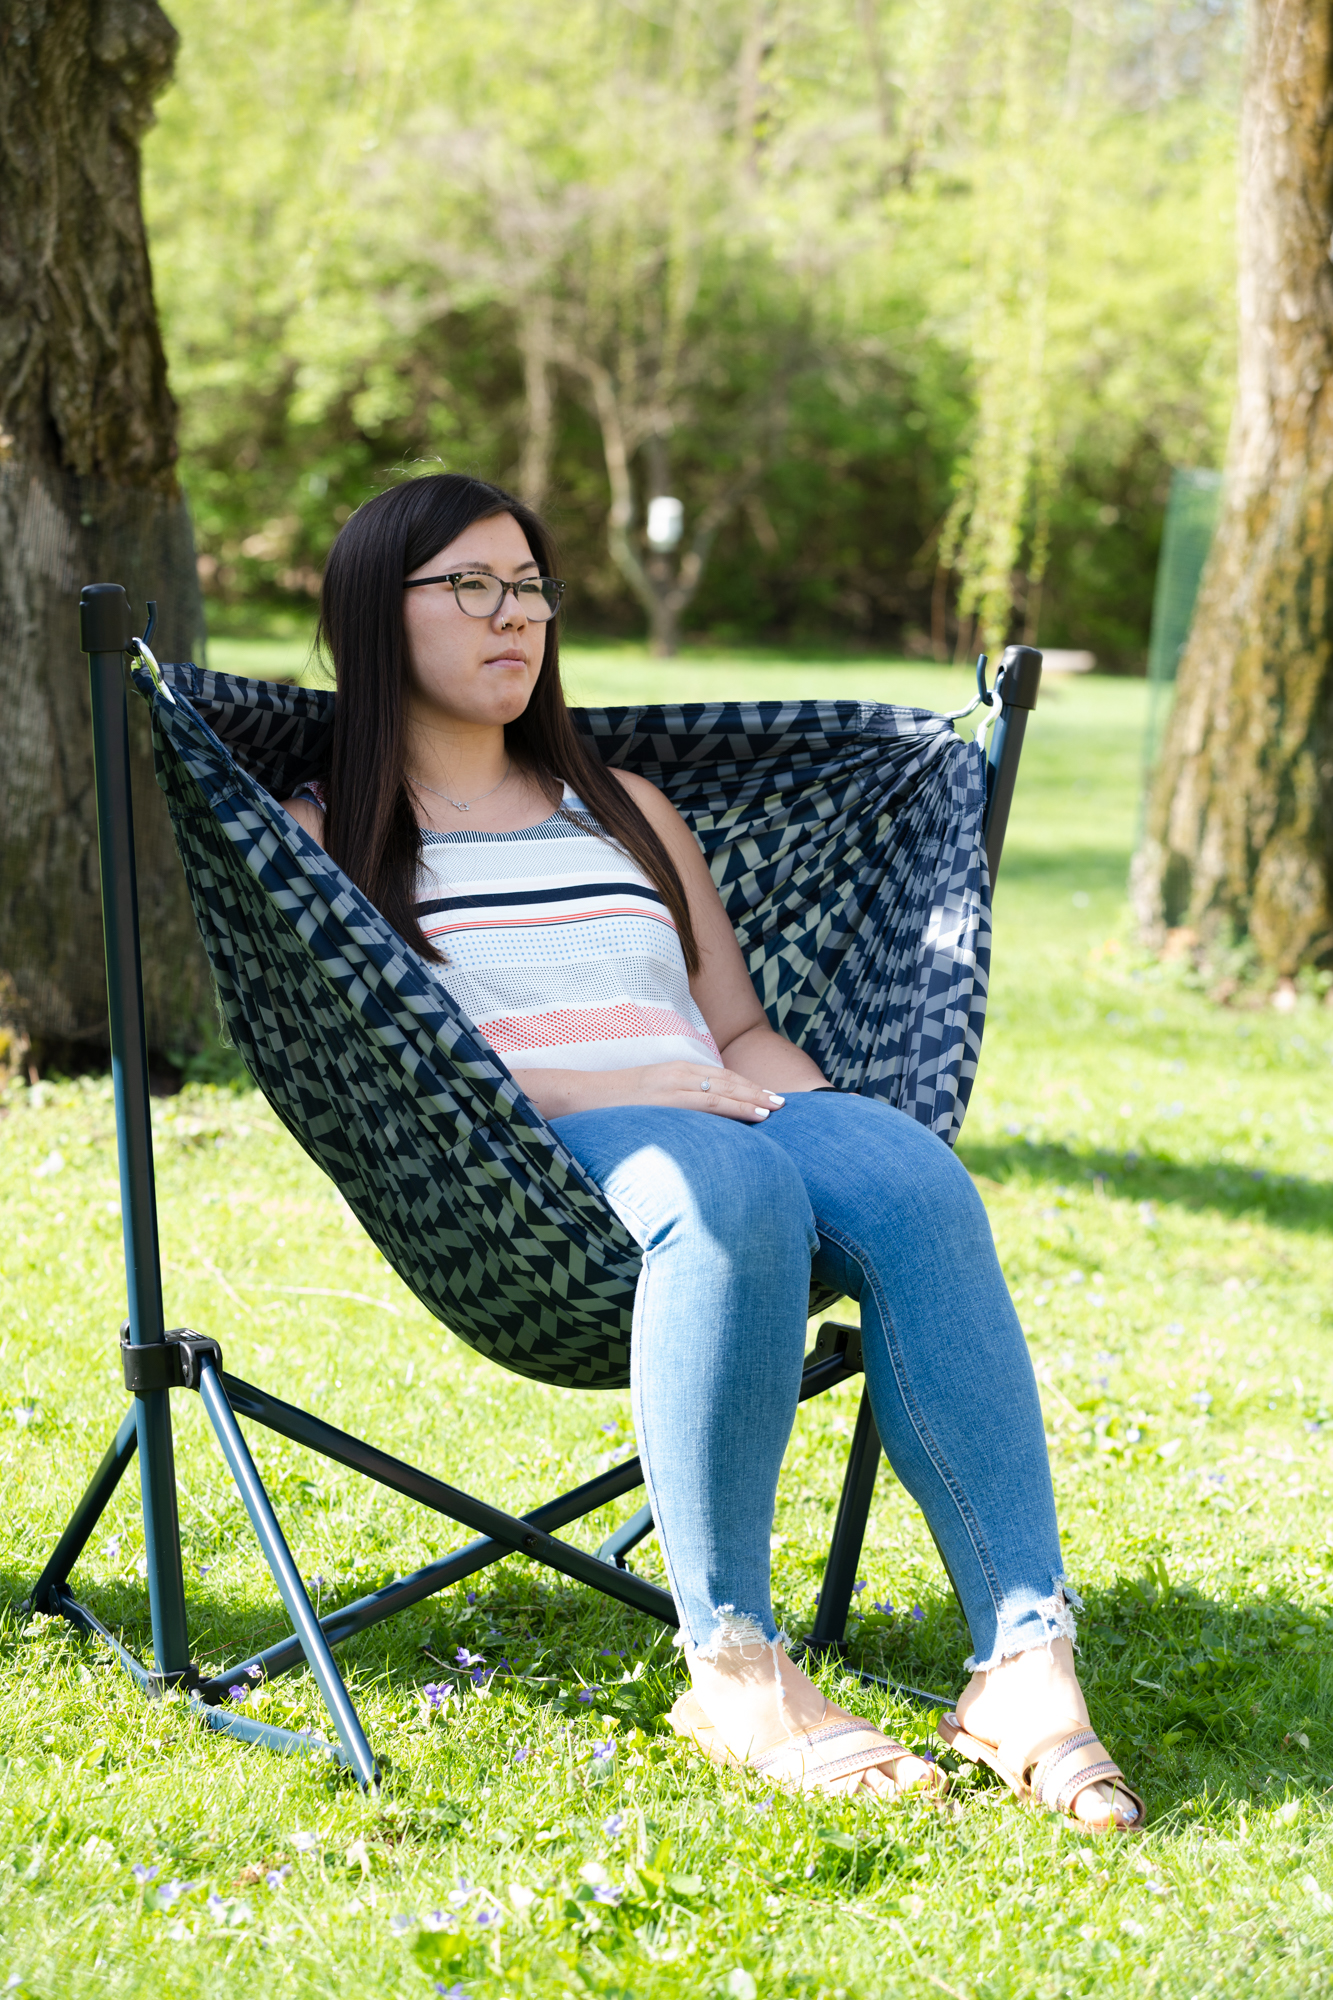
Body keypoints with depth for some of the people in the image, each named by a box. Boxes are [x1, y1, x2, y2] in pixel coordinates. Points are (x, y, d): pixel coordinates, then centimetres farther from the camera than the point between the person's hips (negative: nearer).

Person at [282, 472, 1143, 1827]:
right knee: (732, 1190, -40)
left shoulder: (627, 808, 32)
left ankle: (1024, 1660, -41)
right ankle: (733, 1669, -39)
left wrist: (816, 1117, 2)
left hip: (717, 1112, 4)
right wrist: (591, 1089, -14)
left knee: (917, 1185, -31)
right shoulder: (323, 838, 16)